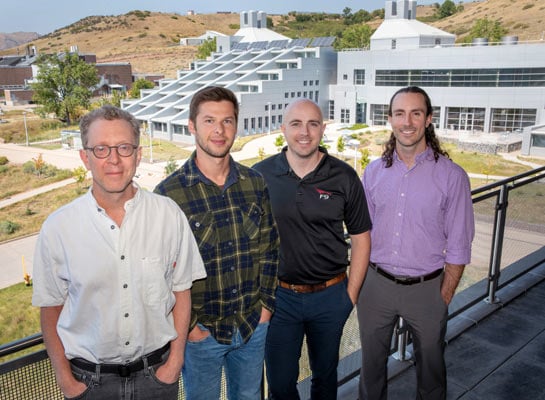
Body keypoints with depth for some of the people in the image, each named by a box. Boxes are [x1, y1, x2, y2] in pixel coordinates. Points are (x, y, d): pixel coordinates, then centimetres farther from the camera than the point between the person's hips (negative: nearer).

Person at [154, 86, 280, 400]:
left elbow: (270, 246, 5)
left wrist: (266, 303, 1)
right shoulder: (169, 192, -14)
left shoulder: (255, 183, -2)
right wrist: (187, 325, -10)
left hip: (254, 325, 4)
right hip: (200, 331, -3)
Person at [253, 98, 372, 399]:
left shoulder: (344, 177, -6)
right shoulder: (260, 175, -6)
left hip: (330, 295, 1)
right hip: (278, 295, 0)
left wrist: (351, 295, -1)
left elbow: (360, 238, 1)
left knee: (325, 374, 22)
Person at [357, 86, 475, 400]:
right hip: (377, 284, 3)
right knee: (371, 362, 20)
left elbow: (458, 247, -7)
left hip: (426, 289, -2)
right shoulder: (374, 171, 0)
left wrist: (444, 298, -7)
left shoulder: (451, 176, -11)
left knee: (430, 364, 19)